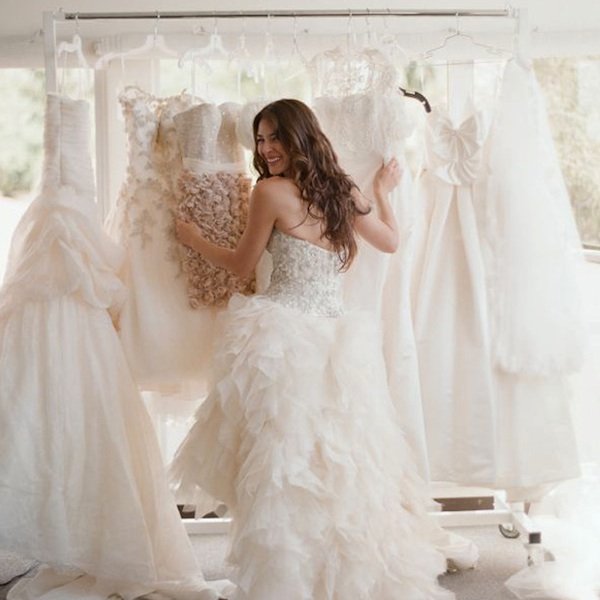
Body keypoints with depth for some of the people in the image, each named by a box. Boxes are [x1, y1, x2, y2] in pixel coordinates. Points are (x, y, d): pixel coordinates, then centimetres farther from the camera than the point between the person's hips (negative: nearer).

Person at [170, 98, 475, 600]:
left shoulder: (272, 191, -5)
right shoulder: (344, 193, 11)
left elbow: (243, 266, 5)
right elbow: (391, 242, 27)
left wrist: (195, 240, 23)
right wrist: (383, 192, 44)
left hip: (283, 339, -6)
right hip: (339, 343, 6)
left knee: (280, 467, -1)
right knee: (341, 464, 13)